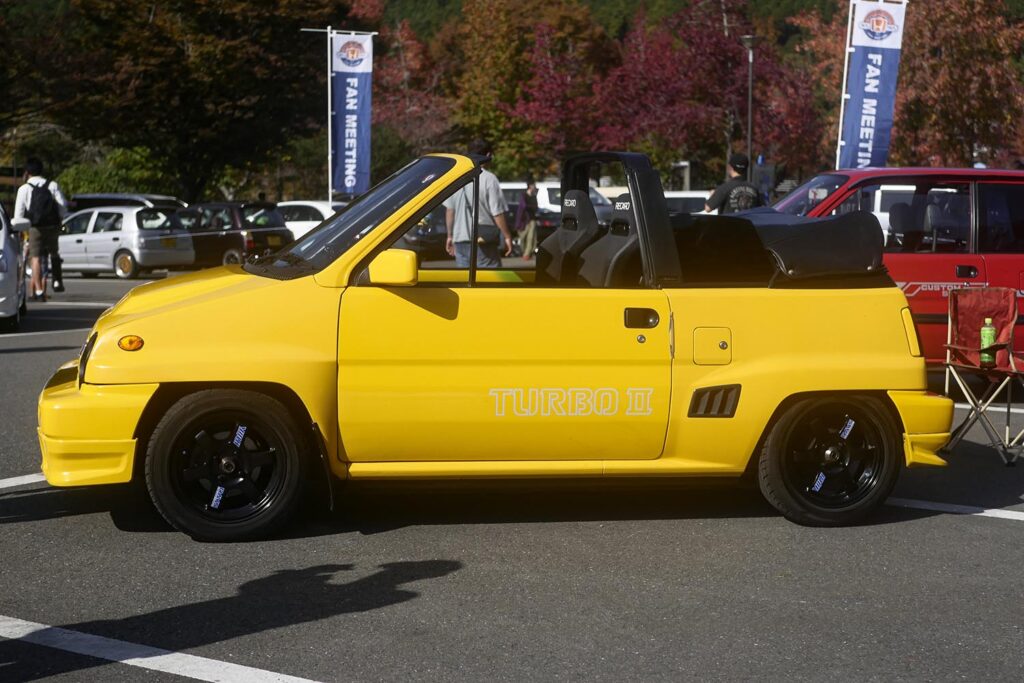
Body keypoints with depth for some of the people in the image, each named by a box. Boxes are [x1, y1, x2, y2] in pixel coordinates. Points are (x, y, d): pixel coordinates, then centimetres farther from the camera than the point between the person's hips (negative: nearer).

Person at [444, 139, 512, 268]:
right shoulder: (489, 179, -12)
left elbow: (449, 210, 12)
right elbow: (497, 213, -13)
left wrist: (450, 236, 21)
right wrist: (507, 237, -3)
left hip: (460, 239, 6)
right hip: (483, 242, -6)